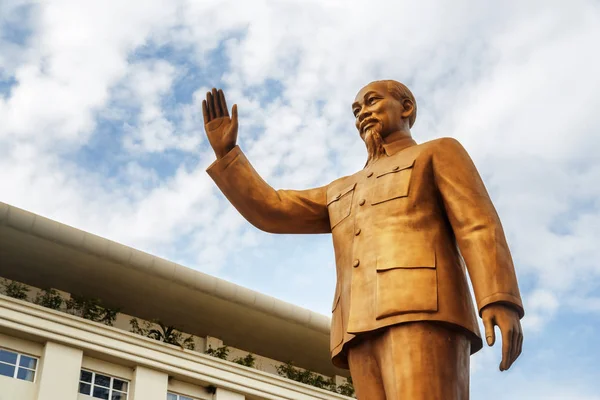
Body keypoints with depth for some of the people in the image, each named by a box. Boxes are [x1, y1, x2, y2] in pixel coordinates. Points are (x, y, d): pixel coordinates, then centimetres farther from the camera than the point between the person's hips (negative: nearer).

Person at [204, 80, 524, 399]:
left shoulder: (440, 153, 20)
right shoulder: (344, 193, 37)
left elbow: (479, 227, 3)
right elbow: (270, 213, 26)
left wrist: (502, 303, -14)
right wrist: (225, 150, 21)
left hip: (424, 313, -6)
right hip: (366, 330, 6)